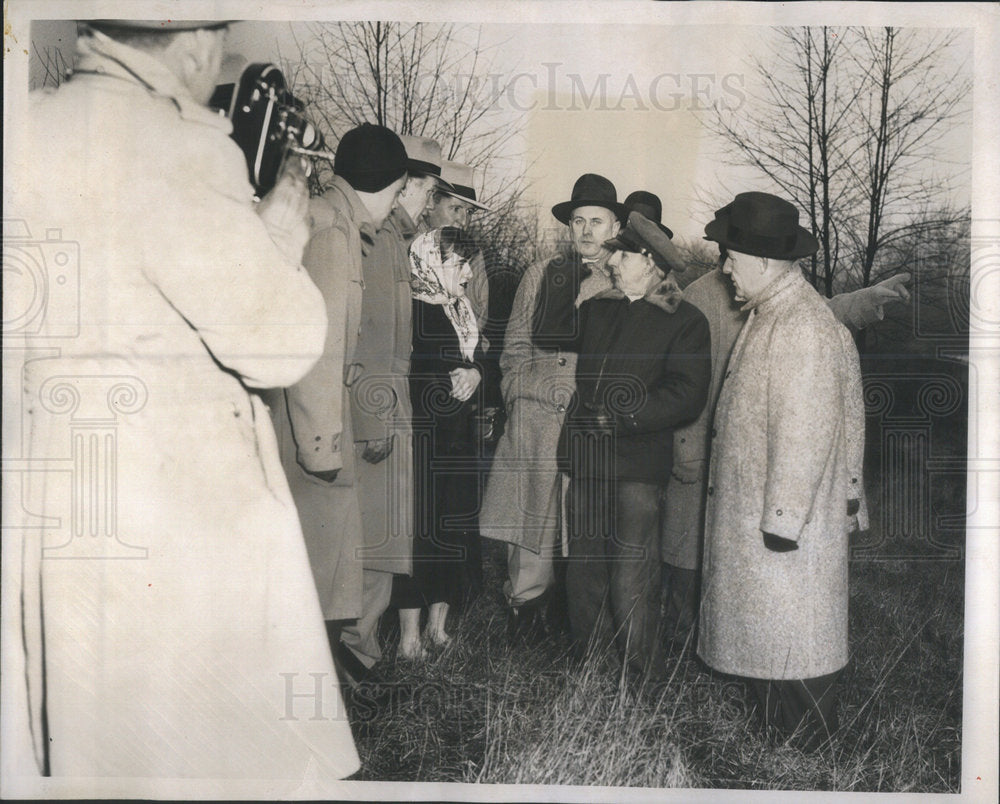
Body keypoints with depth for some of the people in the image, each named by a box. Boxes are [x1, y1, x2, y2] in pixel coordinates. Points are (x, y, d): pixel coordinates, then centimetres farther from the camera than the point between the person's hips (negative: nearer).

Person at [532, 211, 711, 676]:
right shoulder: (599, 309, 18)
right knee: (583, 571, 13)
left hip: (639, 466, -6)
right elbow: (549, 335, 12)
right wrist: (562, 277, 7)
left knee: (632, 583, -3)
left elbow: (687, 395, -10)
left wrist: (623, 419, -16)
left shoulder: (685, 322, -1)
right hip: (586, 459, 6)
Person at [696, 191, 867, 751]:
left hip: (788, 521, -10)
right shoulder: (768, 315, 9)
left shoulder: (804, 329, -24)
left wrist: (783, 516, -22)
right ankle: (775, 732, 36)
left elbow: (804, 432, -26)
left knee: (792, 640, 5)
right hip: (751, 510, 10)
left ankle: (813, 755, 23)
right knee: (762, 627, 20)